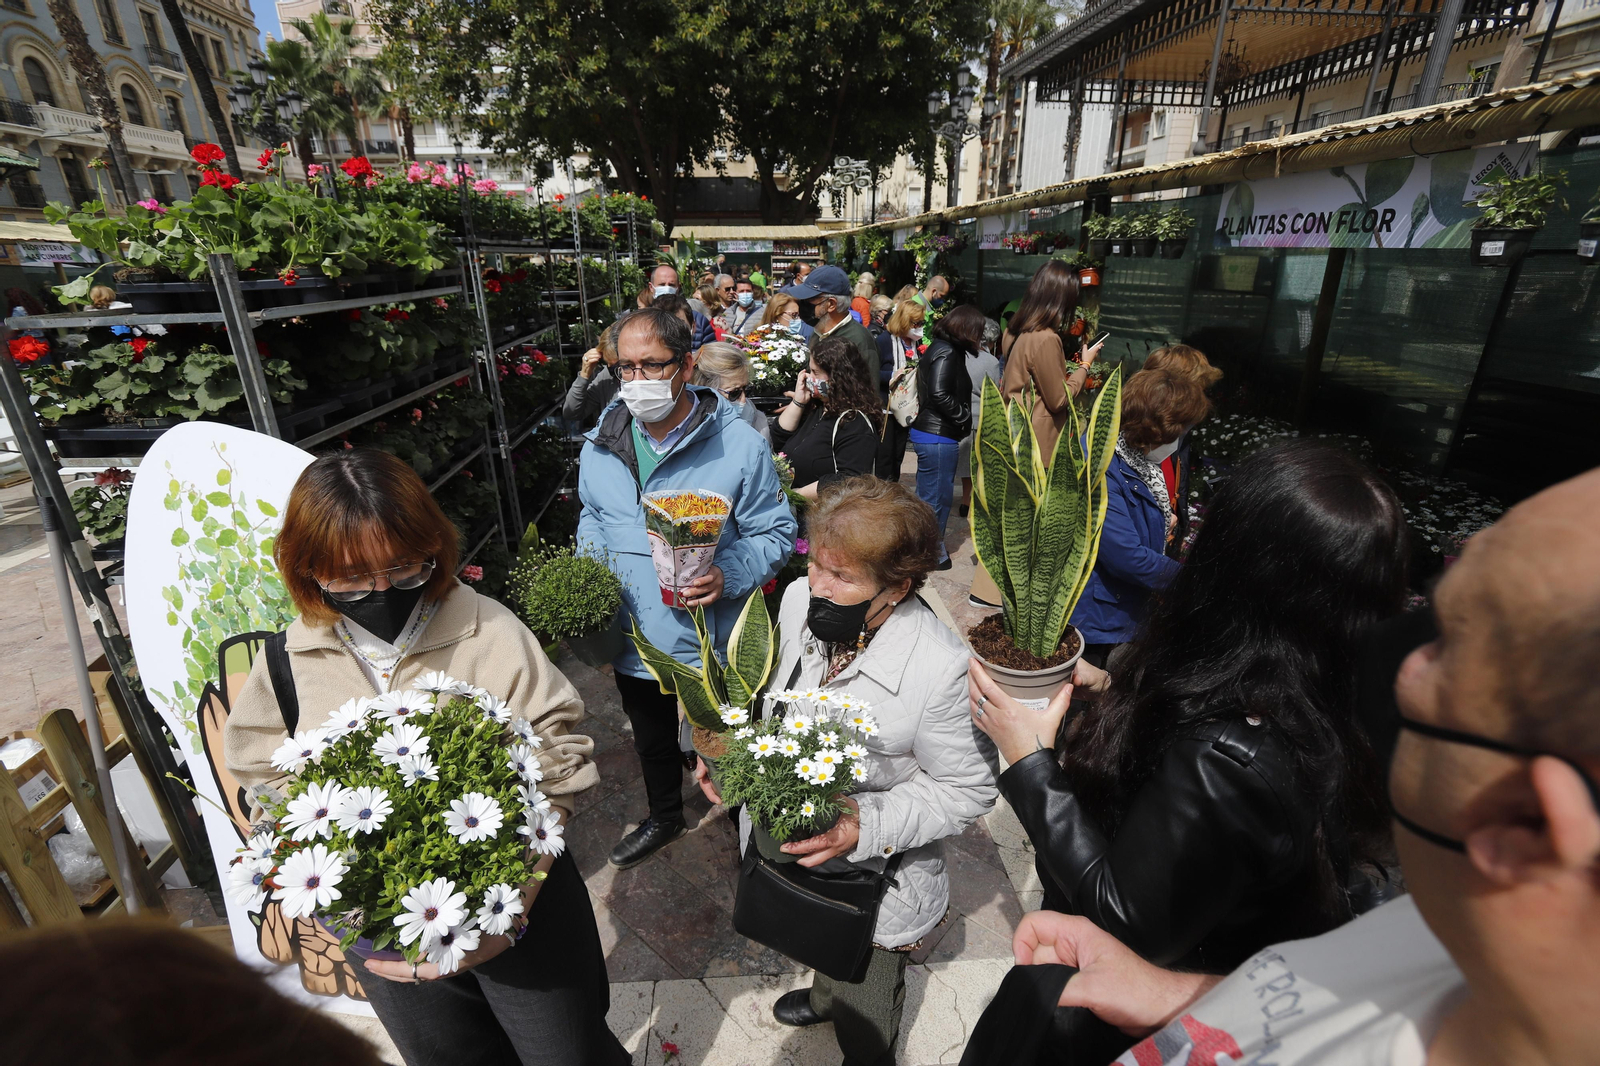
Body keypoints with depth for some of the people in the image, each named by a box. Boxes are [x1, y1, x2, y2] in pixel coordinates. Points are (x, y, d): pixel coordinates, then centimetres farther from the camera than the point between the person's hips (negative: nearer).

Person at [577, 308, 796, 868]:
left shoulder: (739, 443, -18)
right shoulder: (600, 445, -3)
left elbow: (775, 531, -13)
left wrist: (729, 575, -29)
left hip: (713, 640, -4)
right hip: (632, 639, 5)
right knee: (652, 742, 29)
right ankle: (664, 818, 59)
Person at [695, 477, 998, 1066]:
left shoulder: (942, 668, -35)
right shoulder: (799, 599, -18)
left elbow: (967, 790, -21)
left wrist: (869, 825, -32)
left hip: (877, 878, -5)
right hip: (791, 843, 6)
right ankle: (825, 995, 72)